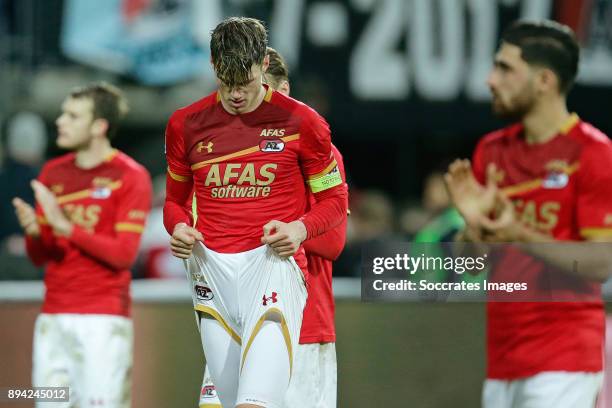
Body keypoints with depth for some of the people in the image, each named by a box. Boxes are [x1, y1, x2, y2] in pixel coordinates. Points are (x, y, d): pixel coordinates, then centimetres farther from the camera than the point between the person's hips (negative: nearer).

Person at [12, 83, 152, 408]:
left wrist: (66, 226, -19)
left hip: (104, 318, -5)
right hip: (53, 317, 5)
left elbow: (123, 255, -12)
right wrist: (33, 232, -9)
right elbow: (39, 257, 14)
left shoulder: (130, 176, -4)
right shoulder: (53, 173, 13)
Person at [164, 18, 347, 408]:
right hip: (211, 270, 4)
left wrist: (300, 228, -11)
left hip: (273, 264, -4)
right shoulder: (186, 124, 10)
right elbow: (175, 198, 23)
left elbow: (335, 198, 9)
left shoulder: (301, 122, 1)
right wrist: (179, 228, 0)